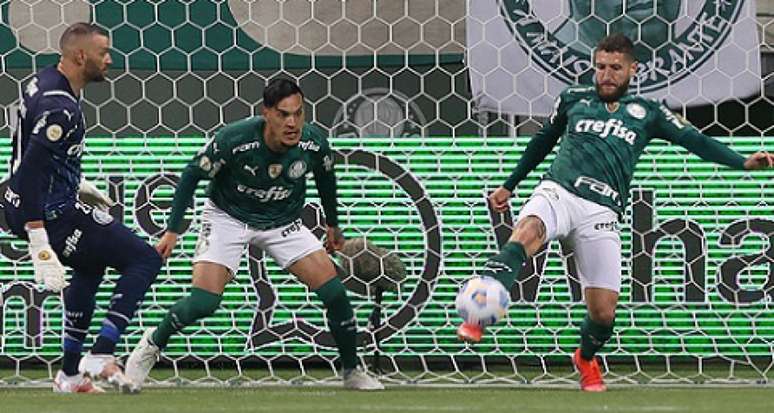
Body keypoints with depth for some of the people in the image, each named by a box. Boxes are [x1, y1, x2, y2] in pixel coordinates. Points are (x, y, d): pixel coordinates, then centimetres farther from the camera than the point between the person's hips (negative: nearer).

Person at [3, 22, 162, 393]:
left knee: (91, 264, 33)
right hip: (52, 214, -11)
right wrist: (40, 247, -33)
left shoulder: (43, 82, 7)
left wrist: (76, 185, 32)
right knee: (144, 260, -5)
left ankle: (71, 373, 35)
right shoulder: (60, 108, -24)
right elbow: (32, 171, -30)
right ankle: (101, 356, -10)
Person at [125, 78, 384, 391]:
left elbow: (325, 177, 5)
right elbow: (192, 175, -14)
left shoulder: (314, 143, -19)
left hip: (284, 223, 3)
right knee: (203, 303, -19)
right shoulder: (233, 139, -29)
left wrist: (333, 224, 18)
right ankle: (151, 346, 10)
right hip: (227, 217, -3)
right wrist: (173, 230, -15)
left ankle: (351, 372, 10)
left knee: (334, 292, -11)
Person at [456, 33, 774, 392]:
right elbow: (542, 142, 32)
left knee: (603, 311, -5)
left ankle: (586, 359, 30)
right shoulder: (573, 100, 19)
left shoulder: (646, 113, 16)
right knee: (526, 233, -37)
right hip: (557, 192, 0)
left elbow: (696, 141, 9)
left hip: (600, 212, 0)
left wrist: (744, 162, -6)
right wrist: (509, 186, 36)